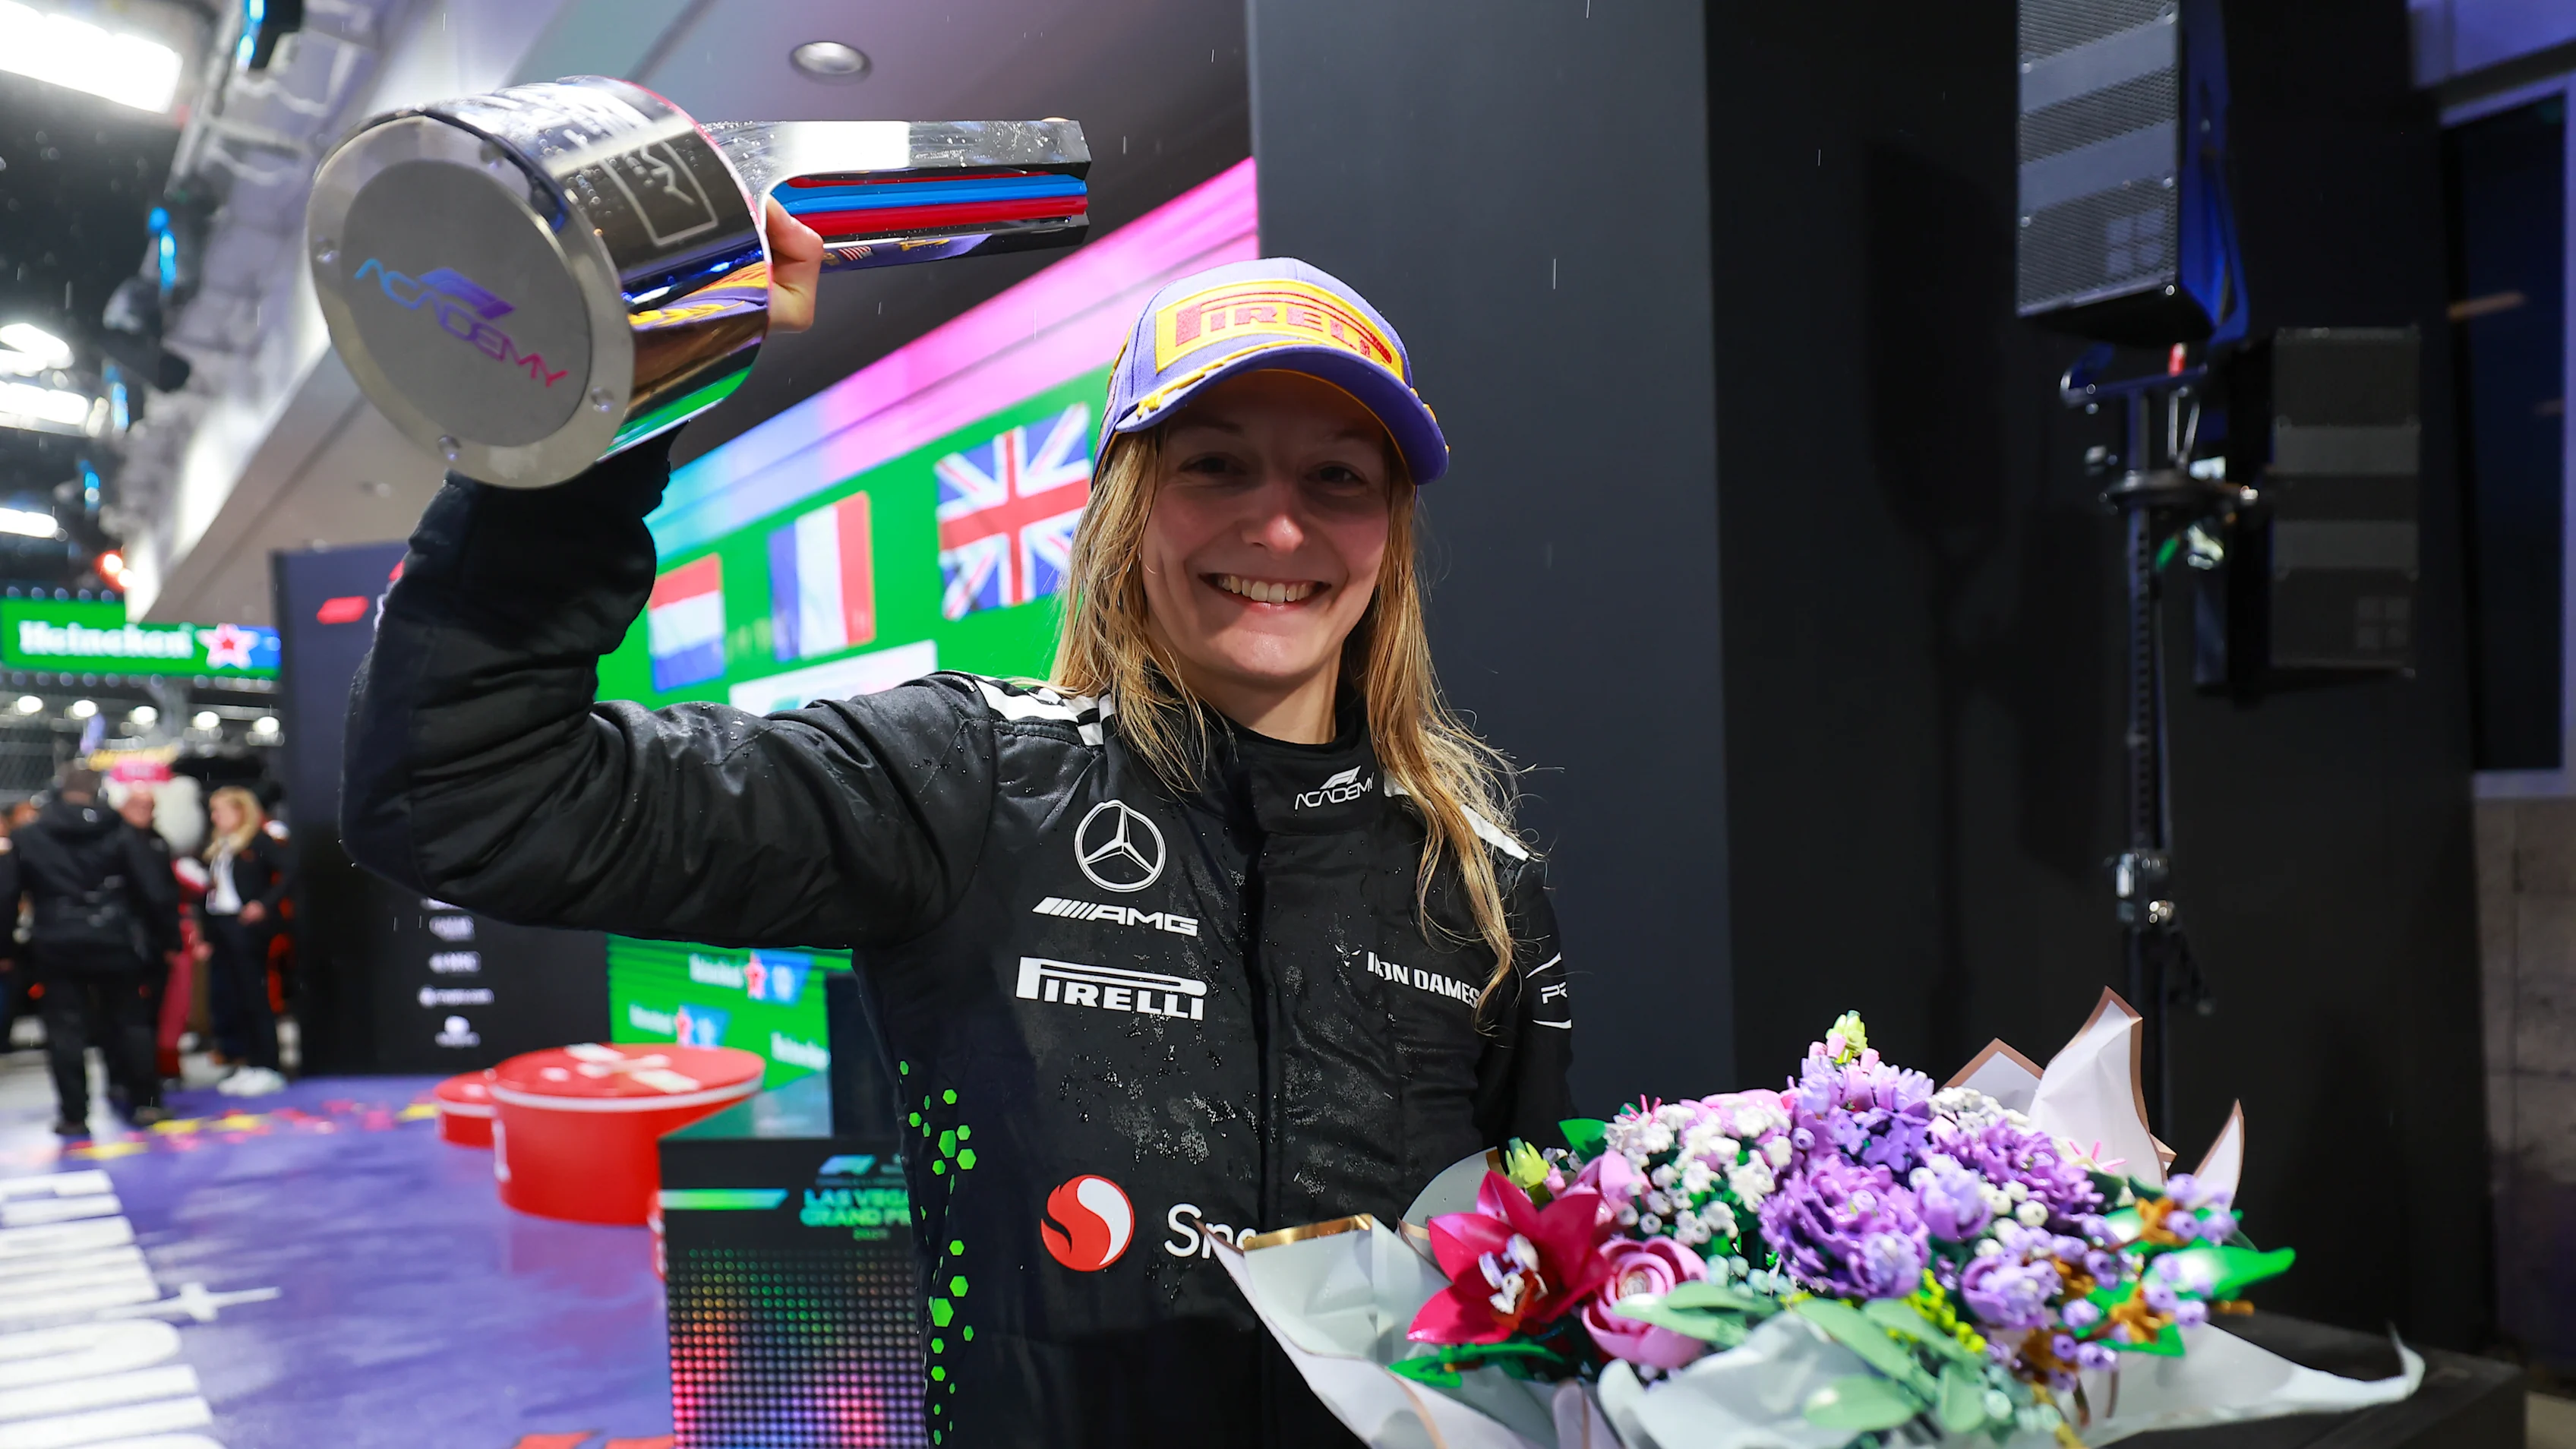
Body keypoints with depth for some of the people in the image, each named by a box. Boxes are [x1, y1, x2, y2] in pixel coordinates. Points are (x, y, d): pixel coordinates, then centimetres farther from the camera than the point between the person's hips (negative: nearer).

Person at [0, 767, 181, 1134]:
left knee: (65, 1029, 5)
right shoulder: (120, 832, -2)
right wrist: (155, 927, 9)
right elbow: (153, 888, -5)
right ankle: (144, 1102, 12)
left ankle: (74, 1114, 6)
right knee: (130, 1021, 11)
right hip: (114, 942, 0)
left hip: (57, 946, 0)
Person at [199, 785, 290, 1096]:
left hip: (246, 928, -8)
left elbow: (289, 872, -18)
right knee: (223, 1000, 9)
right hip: (219, 928, 8)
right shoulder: (216, 846, 16)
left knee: (254, 997, -4)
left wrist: (264, 904, -23)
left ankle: (267, 1068, 2)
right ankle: (243, 1065, 17)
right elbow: (209, 891, 16)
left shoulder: (259, 841, -8)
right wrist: (206, 937, 13)